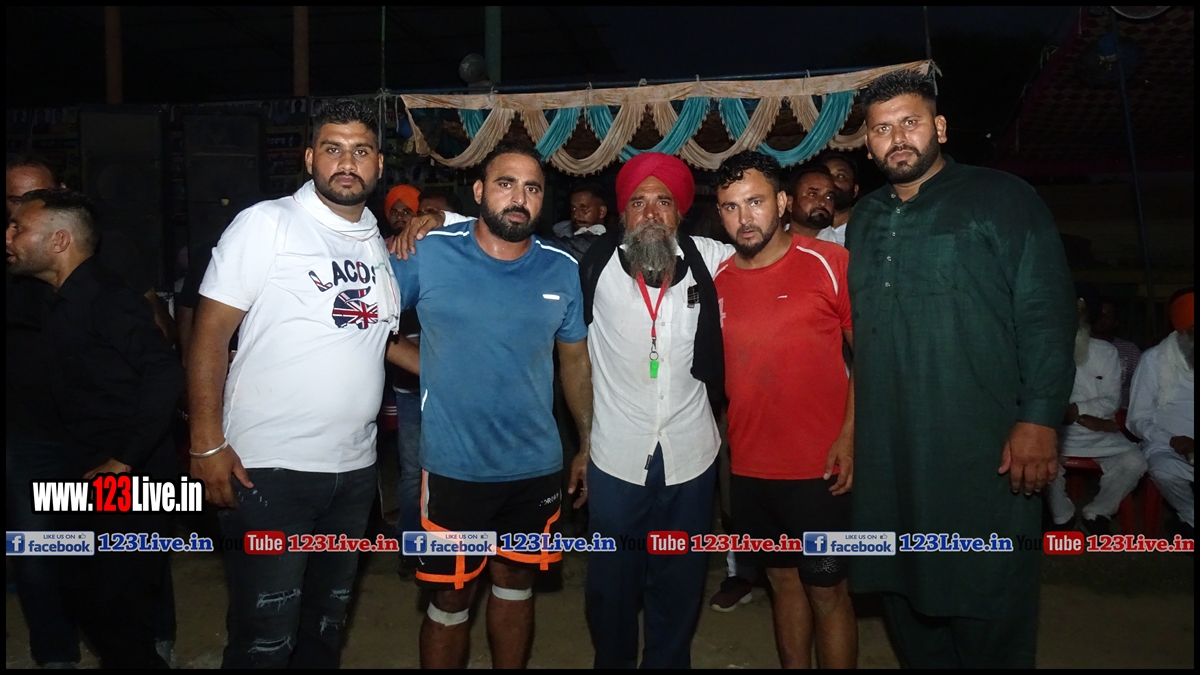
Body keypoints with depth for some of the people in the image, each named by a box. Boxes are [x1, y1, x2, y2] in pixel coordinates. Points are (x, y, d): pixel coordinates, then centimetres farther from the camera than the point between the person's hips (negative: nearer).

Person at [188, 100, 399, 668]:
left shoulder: (381, 243, 11)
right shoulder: (266, 225, -7)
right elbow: (210, 335, -10)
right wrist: (207, 445, -15)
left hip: (354, 467, 6)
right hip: (268, 468, -6)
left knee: (327, 626, 19)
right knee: (264, 640, 1)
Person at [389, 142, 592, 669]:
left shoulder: (562, 270, -1)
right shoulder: (428, 254, -8)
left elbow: (575, 360, 8)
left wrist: (590, 443, 9)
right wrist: (430, 367, -9)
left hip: (537, 466, 3)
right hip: (453, 467, -2)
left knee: (515, 583, 20)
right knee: (450, 598, 11)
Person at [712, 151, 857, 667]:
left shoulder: (829, 263, -8)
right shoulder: (716, 282, 4)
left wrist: (850, 437, -13)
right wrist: (719, 444, 4)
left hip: (819, 469, -4)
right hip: (748, 469, 4)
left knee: (826, 591, 7)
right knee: (783, 582, 17)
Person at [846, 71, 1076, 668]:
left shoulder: (1002, 200, 1)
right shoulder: (864, 221, 17)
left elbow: (1046, 314, -7)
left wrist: (1039, 418, -15)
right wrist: (851, 426, 15)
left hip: (984, 456, -5)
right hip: (886, 458, 5)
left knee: (987, 616, 3)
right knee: (906, 600, 14)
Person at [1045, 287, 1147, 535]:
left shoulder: (1106, 352, 9)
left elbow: (1111, 401, 2)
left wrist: (1076, 409, -17)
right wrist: (1085, 418, -14)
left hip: (1100, 434, 3)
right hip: (1058, 431, -3)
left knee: (1134, 463, -23)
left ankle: (1095, 514, 2)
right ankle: (1063, 517, -6)